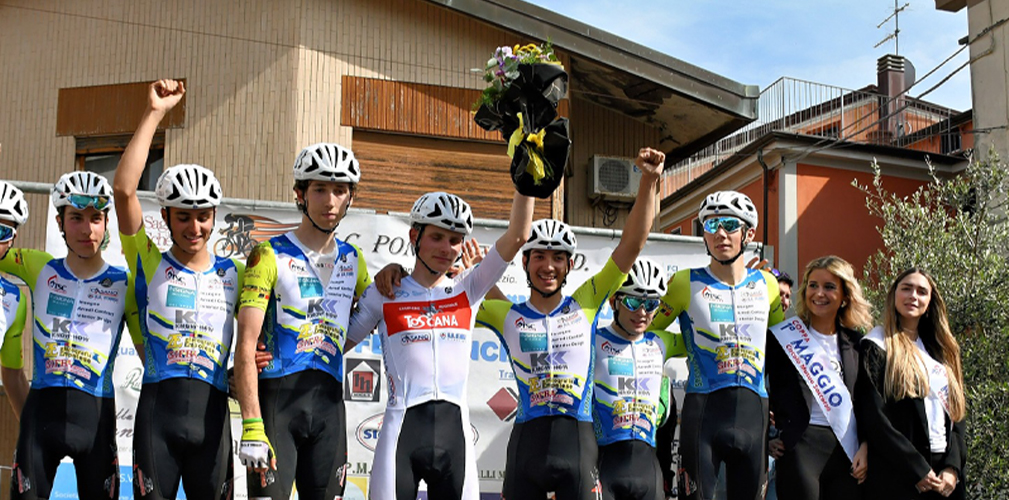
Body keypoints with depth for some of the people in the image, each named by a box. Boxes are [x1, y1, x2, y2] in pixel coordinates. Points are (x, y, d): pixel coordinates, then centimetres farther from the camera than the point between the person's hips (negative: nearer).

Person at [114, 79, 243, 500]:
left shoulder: (234, 274, 14)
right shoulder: (150, 264, 7)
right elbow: (124, 189, -4)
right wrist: (154, 113, -5)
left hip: (212, 413, 2)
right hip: (158, 408, -2)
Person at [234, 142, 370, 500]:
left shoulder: (353, 260, 14)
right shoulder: (271, 256, -3)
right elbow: (246, 347, -10)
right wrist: (251, 425, -19)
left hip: (329, 403, 5)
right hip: (277, 396, -5)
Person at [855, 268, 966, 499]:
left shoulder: (940, 350, 15)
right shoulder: (877, 347, -4)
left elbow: (957, 412, 11)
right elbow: (873, 417, -12)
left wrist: (953, 467, -4)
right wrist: (918, 470, -15)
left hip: (945, 476, 6)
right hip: (897, 476, -5)